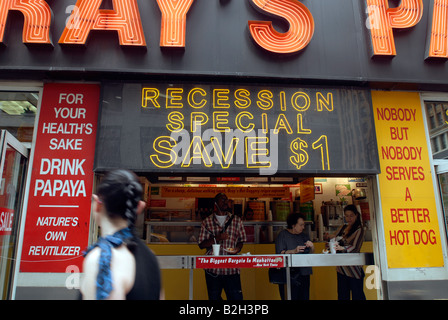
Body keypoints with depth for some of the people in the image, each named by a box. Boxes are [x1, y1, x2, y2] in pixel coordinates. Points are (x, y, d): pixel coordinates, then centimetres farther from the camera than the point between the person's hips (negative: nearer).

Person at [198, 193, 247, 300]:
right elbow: (201, 244, 2)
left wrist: (237, 249, -8)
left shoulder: (237, 220, 10)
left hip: (232, 268, 0)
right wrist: (216, 238, -14)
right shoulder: (207, 221, 6)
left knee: (236, 297, -3)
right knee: (214, 297, 9)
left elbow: (241, 241, 14)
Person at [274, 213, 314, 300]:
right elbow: (280, 253, -10)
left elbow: (311, 253, 17)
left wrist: (311, 247, -4)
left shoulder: (304, 236, 17)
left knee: (304, 297, 1)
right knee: (291, 297, -10)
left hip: (304, 273, 5)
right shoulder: (282, 235, 0)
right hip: (289, 274, -5)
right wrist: (294, 251, -23)